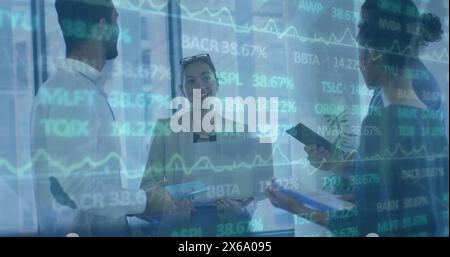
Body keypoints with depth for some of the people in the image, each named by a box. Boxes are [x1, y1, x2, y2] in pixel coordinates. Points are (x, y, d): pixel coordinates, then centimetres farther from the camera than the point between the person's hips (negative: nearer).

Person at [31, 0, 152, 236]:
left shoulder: (85, 87, 8)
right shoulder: (72, 92, -20)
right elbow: (76, 186, -25)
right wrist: (143, 201, -14)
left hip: (101, 227, 8)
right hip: (79, 230, -8)